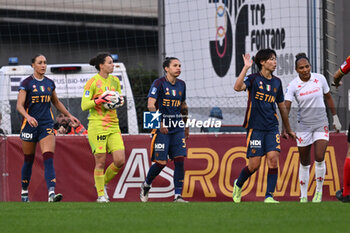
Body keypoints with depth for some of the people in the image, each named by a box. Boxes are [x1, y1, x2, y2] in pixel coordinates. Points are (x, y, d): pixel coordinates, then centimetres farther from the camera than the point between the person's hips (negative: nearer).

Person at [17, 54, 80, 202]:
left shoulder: (49, 83, 10)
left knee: (49, 159, -14)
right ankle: (24, 192, 28)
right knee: (28, 160, 9)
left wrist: (69, 115, 23)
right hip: (30, 125, -3)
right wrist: (28, 116, -30)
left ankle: (52, 193, -27)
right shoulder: (27, 83, -5)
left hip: (46, 125, 3)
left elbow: (56, 102, 25)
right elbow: (19, 105, -12)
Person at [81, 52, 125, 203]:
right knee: (100, 161, -5)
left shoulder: (115, 81, 12)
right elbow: (84, 106, -7)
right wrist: (99, 100, -21)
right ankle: (101, 194, 6)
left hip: (113, 125, 6)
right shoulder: (92, 82, -6)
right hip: (97, 125, -6)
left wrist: (120, 101, 0)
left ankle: (103, 182, 19)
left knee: (120, 160, -5)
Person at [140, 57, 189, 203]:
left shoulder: (181, 84, 11)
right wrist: (160, 123, -25)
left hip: (177, 129, 5)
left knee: (180, 160, -5)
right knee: (161, 162, -5)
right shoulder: (159, 83, -9)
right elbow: (150, 105, -17)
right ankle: (146, 185, 23)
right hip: (162, 129, -5)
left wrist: (186, 126, 25)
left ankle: (178, 196, -3)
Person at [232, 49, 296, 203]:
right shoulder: (253, 79, -3)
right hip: (255, 127, -4)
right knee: (254, 164, -4)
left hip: (272, 128, 4)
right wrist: (246, 67, -25)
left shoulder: (276, 82, 13)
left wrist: (288, 130, 28)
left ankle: (269, 196, -8)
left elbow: (282, 107, 22)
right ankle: (238, 184, 25)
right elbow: (238, 87, -24)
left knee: (273, 159, -11)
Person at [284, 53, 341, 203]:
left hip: (321, 124, 0)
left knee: (319, 158, -15)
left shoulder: (320, 79, -5)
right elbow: (286, 107, -17)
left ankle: (319, 190, 6)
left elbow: (328, 97, 10)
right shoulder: (293, 86, -11)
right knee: (304, 163, 5)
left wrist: (335, 117, 13)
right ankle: (303, 196, 18)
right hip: (303, 126, 0)